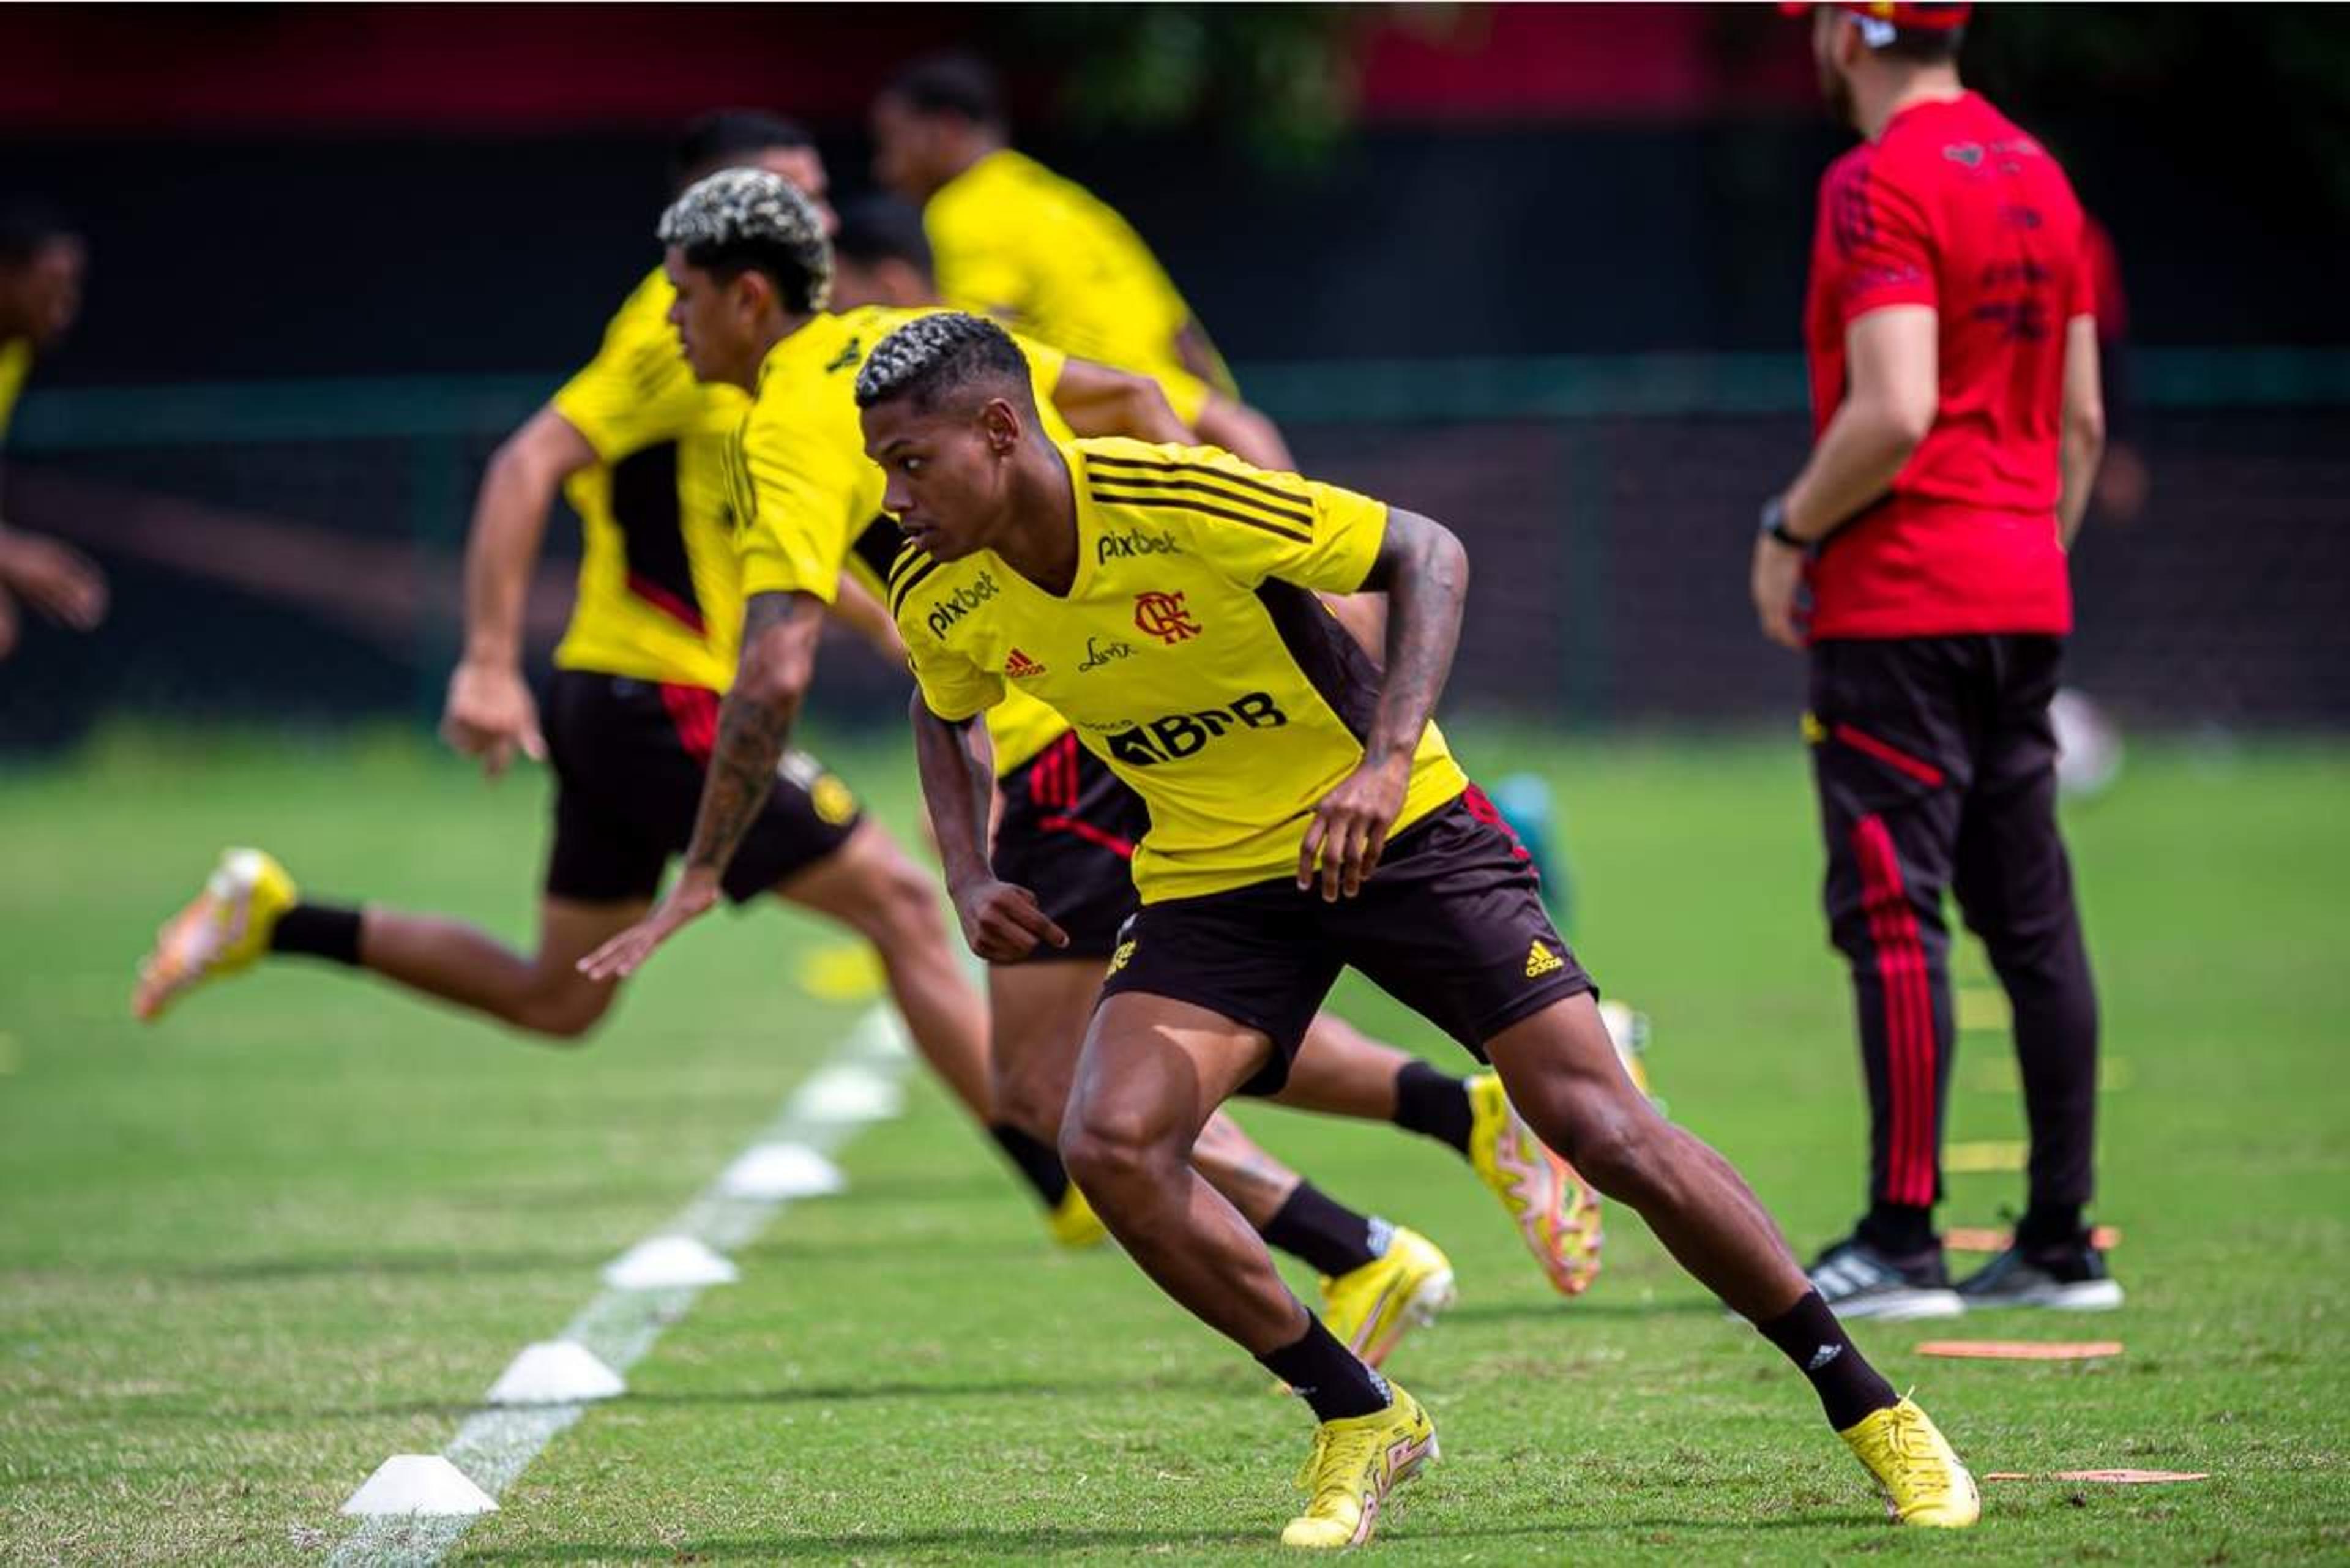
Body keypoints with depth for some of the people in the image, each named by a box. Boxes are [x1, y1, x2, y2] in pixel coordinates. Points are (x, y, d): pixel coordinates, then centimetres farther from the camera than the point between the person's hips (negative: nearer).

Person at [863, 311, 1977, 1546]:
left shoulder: (1185, 500, -26)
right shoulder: (940, 599, -9)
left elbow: (1426, 556, -15)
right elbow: (948, 718, 16)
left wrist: (1387, 761, -28)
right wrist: (969, 880, -1)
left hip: (1393, 834, -5)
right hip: (1210, 879, 5)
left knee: (1604, 1130, -11)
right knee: (1110, 1145, -19)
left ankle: (1870, 1410, 4)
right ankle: (1358, 1421, -1)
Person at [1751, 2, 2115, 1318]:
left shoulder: (1879, 185, -13)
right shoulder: (2038, 175, 13)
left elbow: (1894, 413, -22)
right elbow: (2081, 418, 16)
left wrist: (1790, 530, -9)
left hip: (1899, 608, -8)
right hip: (2024, 598, 8)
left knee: (1891, 913, -7)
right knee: (2032, 919, 9)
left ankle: (1902, 1244, -8)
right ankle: (2062, 1242, 11)